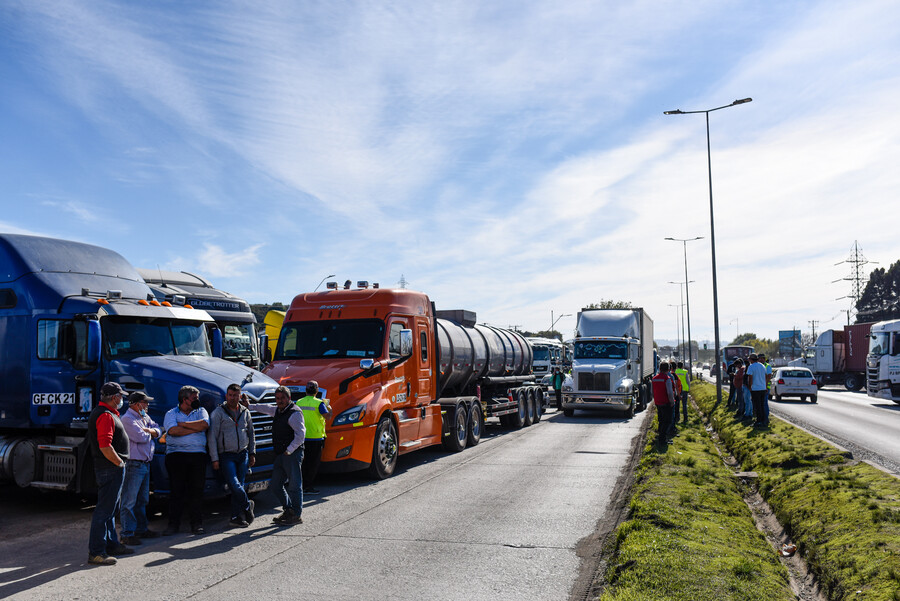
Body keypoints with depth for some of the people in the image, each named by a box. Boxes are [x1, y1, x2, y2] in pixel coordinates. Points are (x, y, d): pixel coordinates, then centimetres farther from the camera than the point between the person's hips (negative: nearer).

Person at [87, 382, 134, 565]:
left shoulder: (99, 412, 16)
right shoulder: (106, 416, -18)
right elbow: (105, 447, -27)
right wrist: (119, 463, -16)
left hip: (107, 468, 11)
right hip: (111, 469, -11)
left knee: (109, 508, 19)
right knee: (104, 510, -7)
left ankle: (111, 545, 29)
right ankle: (95, 552, -2)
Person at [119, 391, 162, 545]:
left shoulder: (145, 417, 16)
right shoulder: (128, 418, -11)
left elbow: (158, 431, 13)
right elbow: (141, 437, -21)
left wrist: (149, 431, -8)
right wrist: (150, 433, 0)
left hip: (145, 463, 9)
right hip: (134, 464, -9)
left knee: (142, 500, 17)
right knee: (129, 501, -5)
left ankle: (141, 529, 26)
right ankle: (127, 534, -2)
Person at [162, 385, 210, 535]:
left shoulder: (201, 411, 14)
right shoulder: (171, 413, 7)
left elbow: (205, 424, -7)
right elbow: (173, 431, -12)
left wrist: (182, 424, -6)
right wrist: (195, 429, -7)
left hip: (198, 454, 2)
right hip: (176, 454, -2)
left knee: (197, 490, 2)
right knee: (176, 490, -1)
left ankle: (197, 523, 8)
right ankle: (173, 524, 7)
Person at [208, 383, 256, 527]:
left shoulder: (245, 412, 11)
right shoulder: (218, 412, -3)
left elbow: (251, 433, 21)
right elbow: (212, 436, -6)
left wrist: (252, 453, 16)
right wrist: (215, 459, -10)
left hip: (243, 454, 4)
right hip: (226, 455, -4)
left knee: (239, 485, 4)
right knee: (234, 484, -16)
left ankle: (236, 517, 10)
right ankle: (248, 506, 4)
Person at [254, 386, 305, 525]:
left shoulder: (294, 413, -13)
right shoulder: (277, 410, 16)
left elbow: (301, 434, -20)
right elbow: (266, 408, 38)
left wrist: (289, 450, -21)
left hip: (292, 454, -10)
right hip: (279, 455, 10)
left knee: (294, 485, -4)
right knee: (275, 484, 13)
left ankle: (296, 516, 4)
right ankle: (288, 511, 23)